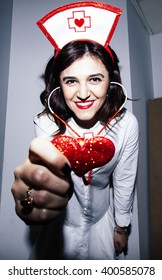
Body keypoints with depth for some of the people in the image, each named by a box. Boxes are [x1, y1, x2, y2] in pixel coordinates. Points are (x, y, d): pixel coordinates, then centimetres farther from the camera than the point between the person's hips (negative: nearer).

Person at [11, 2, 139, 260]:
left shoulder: (126, 123, -24)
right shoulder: (46, 124, -26)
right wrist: (32, 199, -59)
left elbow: (124, 180, -12)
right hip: (62, 219, 0)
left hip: (102, 217, 2)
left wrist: (122, 226, 3)